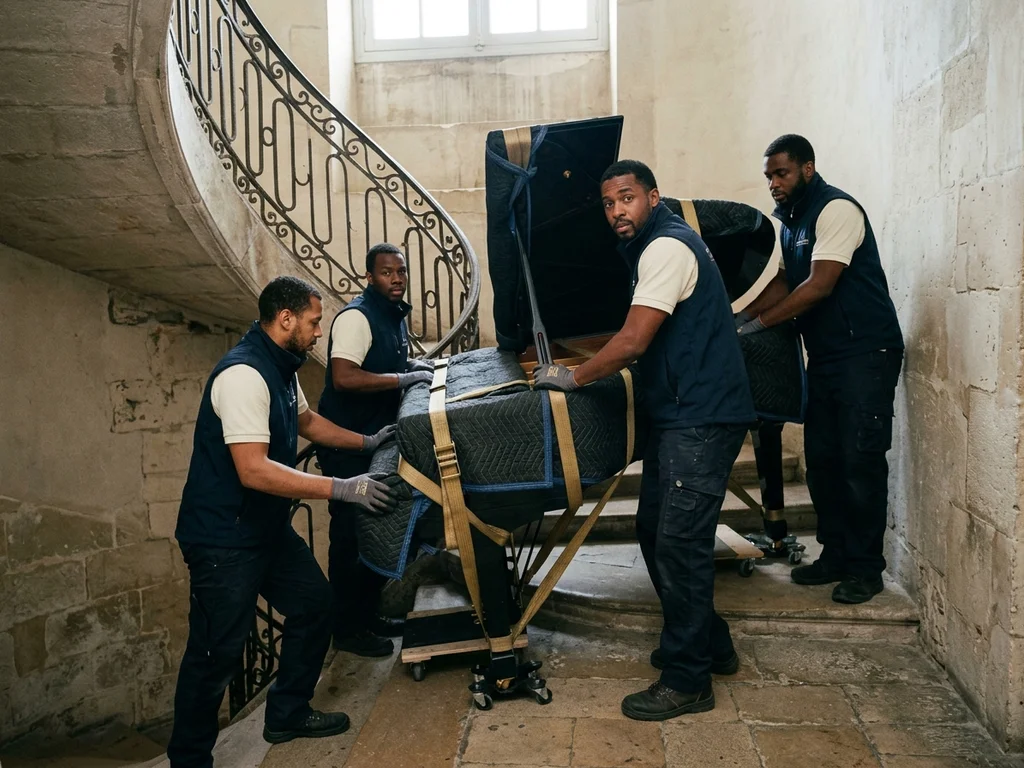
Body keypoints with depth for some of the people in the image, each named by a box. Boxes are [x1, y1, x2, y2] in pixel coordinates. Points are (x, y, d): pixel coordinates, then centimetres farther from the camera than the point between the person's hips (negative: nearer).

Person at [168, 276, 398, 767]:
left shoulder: (281, 369, 7)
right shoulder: (244, 374, -24)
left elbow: (306, 420, 26)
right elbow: (254, 471, -31)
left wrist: (366, 442, 19)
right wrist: (341, 489, -28)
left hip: (267, 526, 10)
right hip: (224, 538, -10)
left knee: (314, 604, 15)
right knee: (216, 655, -2)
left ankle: (286, 716, 32)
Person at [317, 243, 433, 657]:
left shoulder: (395, 314, 12)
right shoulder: (356, 317, -18)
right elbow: (344, 377, -30)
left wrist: (413, 364, 8)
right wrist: (403, 378, -26)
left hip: (377, 438, 10)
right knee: (351, 537, 0)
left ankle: (368, 613, 33)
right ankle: (347, 629, 13)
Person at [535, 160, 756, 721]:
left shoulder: (667, 247, -14)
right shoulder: (655, 246, 19)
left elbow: (633, 342, -19)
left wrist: (573, 377, -7)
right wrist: (580, 358, 24)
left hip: (702, 418, -11)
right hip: (680, 416, 11)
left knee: (679, 542, -7)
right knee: (654, 529, 15)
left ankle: (687, 680, 5)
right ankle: (710, 644, 29)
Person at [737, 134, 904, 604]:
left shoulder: (836, 210, -13)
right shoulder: (788, 221, 14)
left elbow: (819, 286, -21)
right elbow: (783, 285, 13)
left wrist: (756, 325, -21)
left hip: (866, 353, -9)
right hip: (823, 355, 9)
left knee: (860, 459, -5)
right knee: (821, 458, 9)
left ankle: (865, 568, 5)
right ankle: (835, 555, 21)